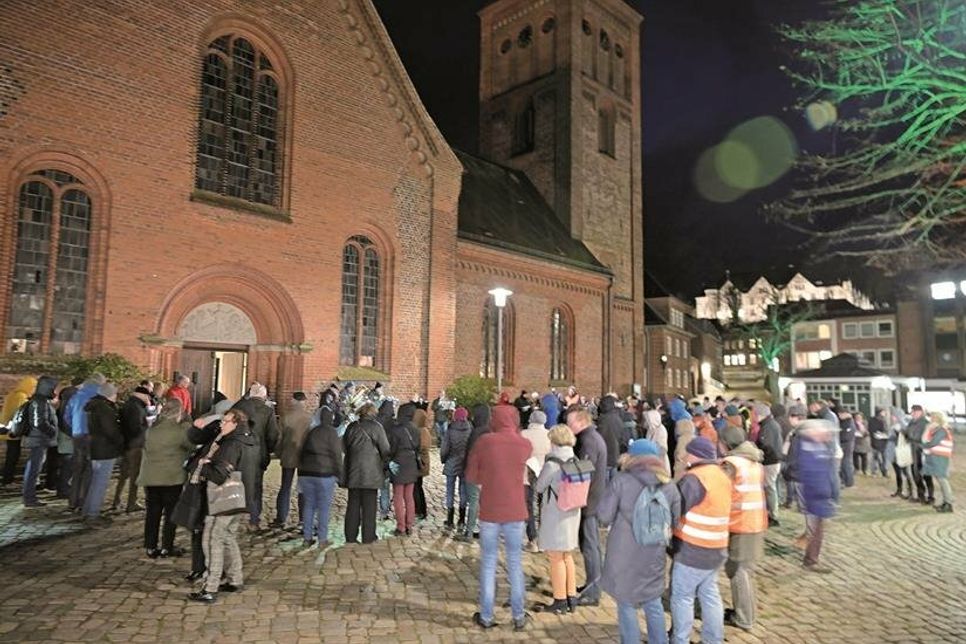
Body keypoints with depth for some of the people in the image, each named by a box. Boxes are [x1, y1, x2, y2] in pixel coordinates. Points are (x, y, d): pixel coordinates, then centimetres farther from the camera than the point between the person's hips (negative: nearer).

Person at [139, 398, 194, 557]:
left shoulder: (152, 429, 7)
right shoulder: (180, 429, -12)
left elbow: (146, 450, 14)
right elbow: (193, 445, -5)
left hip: (150, 477, 5)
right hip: (172, 477, -5)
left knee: (152, 512, 13)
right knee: (171, 512, 7)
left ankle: (150, 547, 18)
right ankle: (167, 547, 10)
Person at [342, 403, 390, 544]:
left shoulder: (351, 427, 7)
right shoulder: (376, 426, -6)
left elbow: (344, 447, 12)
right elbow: (385, 449, -5)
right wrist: (384, 464, 9)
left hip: (353, 470, 4)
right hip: (370, 471, -4)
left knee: (353, 503, 10)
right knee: (369, 504, 4)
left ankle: (350, 536, 14)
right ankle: (368, 536, 7)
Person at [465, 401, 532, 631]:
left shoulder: (484, 441, -11)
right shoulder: (525, 444, -7)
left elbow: (471, 477, -4)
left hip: (489, 511, -1)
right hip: (515, 512, 1)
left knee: (488, 563, 11)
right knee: (515, 563, 13)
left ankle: (486, 617, 19)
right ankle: (518, 617, 20)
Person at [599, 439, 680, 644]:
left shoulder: (621, 481, -12)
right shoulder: (670, 486, -1)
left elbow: (604, 516, -11)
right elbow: (676, 521, 5)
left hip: (623, 554, -3)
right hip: (653, 557, 3)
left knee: (626, 604, 14)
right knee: (653, 602, 22)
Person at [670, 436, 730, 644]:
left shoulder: (695, 478, -20)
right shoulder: (722, 476, 9)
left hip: (692, 550, -8)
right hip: (716, 549, 8)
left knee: (682, 596, 5)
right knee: (710, 595, 17)